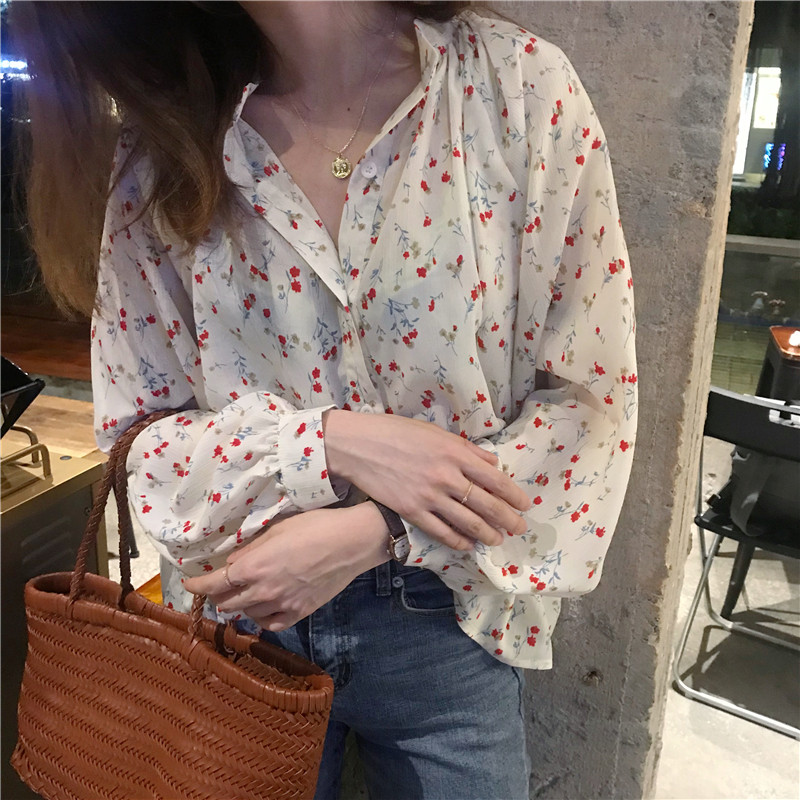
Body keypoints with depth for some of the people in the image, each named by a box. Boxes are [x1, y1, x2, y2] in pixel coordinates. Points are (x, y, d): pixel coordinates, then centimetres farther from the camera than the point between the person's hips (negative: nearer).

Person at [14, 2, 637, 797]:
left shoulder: (523, 87, -12)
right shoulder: (165, 143, -6)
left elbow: (592, 399, -10)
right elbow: (137, 430, -4)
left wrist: (371, 536, -19)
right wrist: (333, 440, -21)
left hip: (442, 619, -1)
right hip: (235, 612, 2)